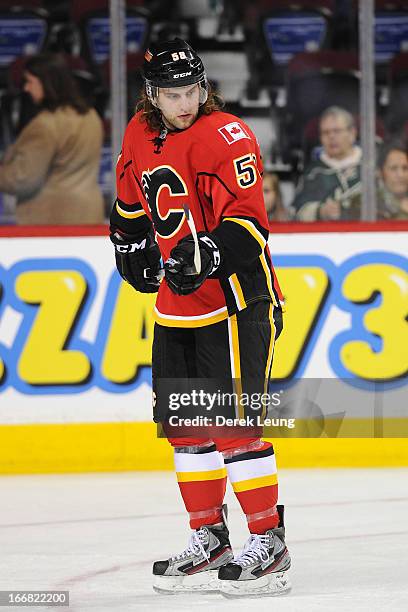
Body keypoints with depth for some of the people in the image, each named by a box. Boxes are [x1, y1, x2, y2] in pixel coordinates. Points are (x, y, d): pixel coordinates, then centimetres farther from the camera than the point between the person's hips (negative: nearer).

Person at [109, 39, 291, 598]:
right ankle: (209, 539, 22)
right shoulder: (139, 137, 8)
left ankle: (268, 540, -4)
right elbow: (131, 202, 27)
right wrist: (132, 244, 16)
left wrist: (207, 256, -34)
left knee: (232, 421, -12)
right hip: (177, 300, 8)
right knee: (182, 420, 11)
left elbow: (249, 222, -22)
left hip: (235, 296, -8)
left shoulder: (228, 138, -15)